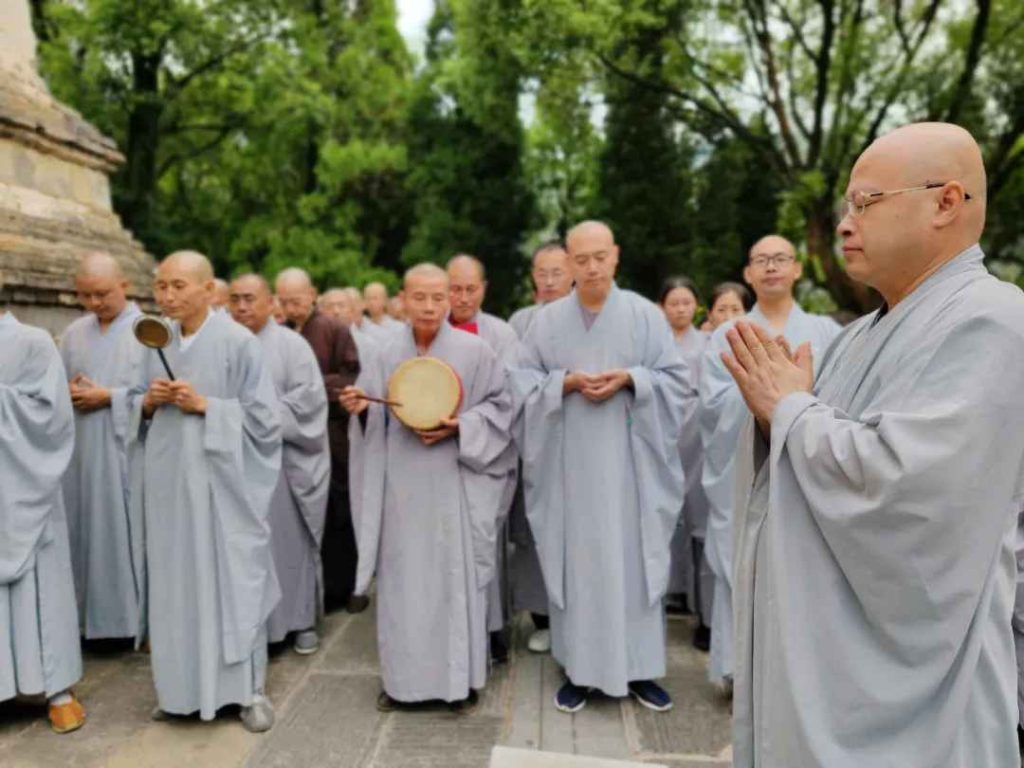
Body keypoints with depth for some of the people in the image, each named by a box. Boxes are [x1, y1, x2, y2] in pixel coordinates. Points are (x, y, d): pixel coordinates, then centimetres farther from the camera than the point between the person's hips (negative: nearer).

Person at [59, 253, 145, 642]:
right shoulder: (73, 333, 12)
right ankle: (88, 612, 24)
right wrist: (68, 392, -5)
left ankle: (138, 615, 13)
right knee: (85, 529, 11)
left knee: (128, 530, 1)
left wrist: (109, 396, -15)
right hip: (81, 451, 5)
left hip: (127, 450, -5)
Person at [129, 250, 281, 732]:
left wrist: (204, 405, -17)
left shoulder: (238, 341, -8)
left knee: (232, 580, 1)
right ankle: (180, 686, 27)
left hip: (221, 484, -5)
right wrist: (147, 403, -5)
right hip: (169, 482, 5)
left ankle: (249, 689, 15)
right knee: (176, 582, 11)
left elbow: (263, 416, -9)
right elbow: (142, 417, 16)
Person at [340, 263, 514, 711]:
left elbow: (499, 405, -1)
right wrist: (359, 407, -11)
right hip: (402, 484, 3)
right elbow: (374, 419, 11)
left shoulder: (475, 350, -4)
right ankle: (402, 676, 23)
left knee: (456, 575, 4)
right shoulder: (388, 354, 6)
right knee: (403, 577, 9)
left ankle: (461, 676, 20)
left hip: (454, 483, -3)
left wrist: (460, 428, -16)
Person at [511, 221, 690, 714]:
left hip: (628, 460, 0)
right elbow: (524, 382, 4)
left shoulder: (646, 314, 3)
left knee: (632, 557, 5)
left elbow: (675, 379, 2)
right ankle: (579, 669, 18)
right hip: (570, 462, 1)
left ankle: (639, 668, 20)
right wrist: (567, 382, -13)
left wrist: (629, 379, -14)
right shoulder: (547, 320, 5)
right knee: (575, 558, 5)